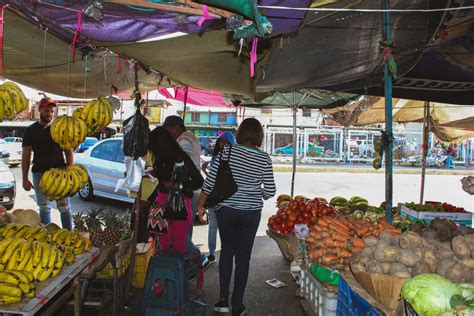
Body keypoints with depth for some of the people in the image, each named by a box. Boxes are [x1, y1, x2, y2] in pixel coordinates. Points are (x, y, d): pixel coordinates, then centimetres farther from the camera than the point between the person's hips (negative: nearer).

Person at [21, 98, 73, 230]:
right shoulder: (30, 130, 7)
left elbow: (69, 152, 5)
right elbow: (26, 155, 6)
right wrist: (25, 178, 0)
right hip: (39, 173, 1)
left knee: (64, 206, -1)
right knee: (44, 207, 9)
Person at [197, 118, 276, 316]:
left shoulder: (227, 151, -8)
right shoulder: (264, 158, -6)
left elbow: (210, 181, -8)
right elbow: (270, 191, -5)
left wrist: (201, 205, 4)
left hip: (226, 209, 0)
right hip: (251, 212, 0)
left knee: (226, 251, 18)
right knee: (243, 256, 11)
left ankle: (223, 299, 18)